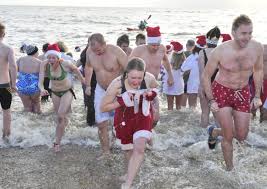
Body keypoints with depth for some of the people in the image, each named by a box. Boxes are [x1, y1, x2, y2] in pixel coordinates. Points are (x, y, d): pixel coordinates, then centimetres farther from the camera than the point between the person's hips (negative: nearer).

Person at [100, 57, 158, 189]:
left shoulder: (149, 78, -23)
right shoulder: (117, 84, -30)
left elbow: (155, 87, 4)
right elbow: (103, 107, -19)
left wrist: (151, 94, -18)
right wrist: (121, 102, -32)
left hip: (143, 116, 0)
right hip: (124, 119, 0)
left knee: (139, 148, -19)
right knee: (129, 150, 15)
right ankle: (132, 172, 48)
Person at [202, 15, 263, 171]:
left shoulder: (257, 48, -14)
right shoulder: (220, 51, -24)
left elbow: (258, 70, 5)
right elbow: (206, 76, -10)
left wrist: (257, 96, 4)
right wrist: (211, 100, -13)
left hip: (243, 92, 4)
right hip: (222, 91, -4)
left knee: (242, 136, 10)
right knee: (229, 137, -2)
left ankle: (215, 131, 38)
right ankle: (230, 169, 20)